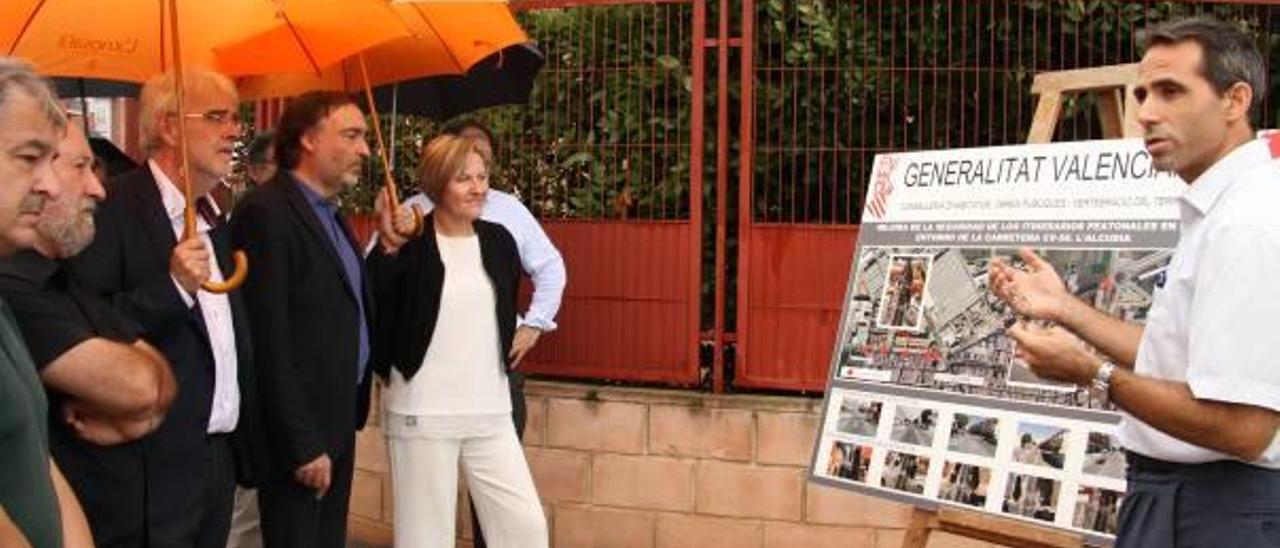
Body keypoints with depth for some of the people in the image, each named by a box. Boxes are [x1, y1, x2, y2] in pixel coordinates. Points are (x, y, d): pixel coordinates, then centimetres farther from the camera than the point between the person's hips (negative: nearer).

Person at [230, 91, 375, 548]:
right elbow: (269, 344, -20)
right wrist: (302, 444, -20)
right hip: (300, 431, -9)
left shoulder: (330, 215, 14)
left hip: (337, 423, 9)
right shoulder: (266, 212, -15)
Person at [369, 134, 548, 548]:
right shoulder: (408, 243, -7)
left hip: (491, 413, 5)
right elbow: (370, 311, -19)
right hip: (422, 414, -4)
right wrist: (387, 247, -25)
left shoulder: (498, 240, 8)